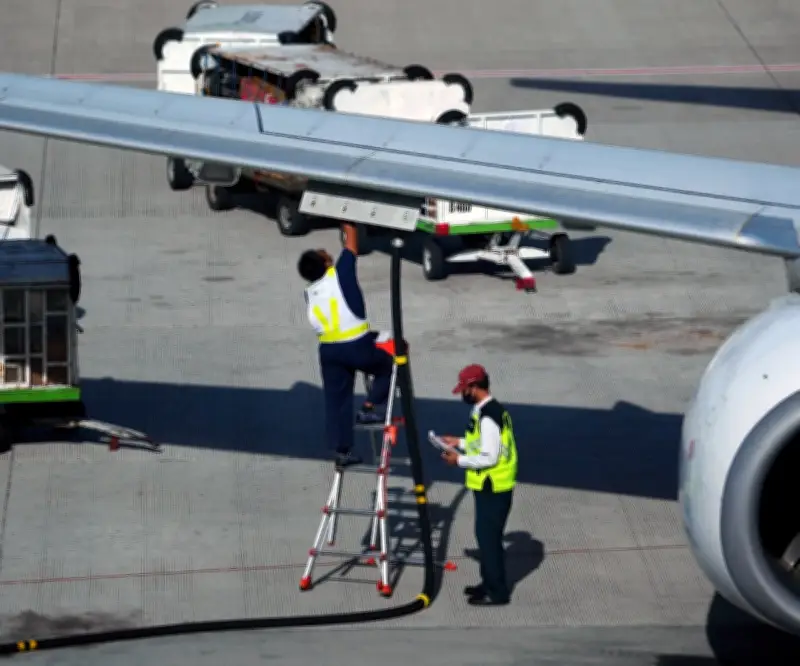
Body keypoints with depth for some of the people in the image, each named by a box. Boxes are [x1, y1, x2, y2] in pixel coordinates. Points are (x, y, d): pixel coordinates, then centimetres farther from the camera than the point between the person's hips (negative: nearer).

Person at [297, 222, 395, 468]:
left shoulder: (310, 292, 7)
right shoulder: (340, 273, -9)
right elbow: (351, 239, 0)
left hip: (328, 350, 5)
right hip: (356, 345, -5)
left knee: (336, 400, 10)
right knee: (388, 366, 20)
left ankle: (342, 451, 10)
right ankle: (368, 407, 7)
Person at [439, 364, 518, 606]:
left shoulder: (487, 417, -22)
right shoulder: (492, 410, 10)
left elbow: (489, 457, -24)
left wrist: (460, 460, -13)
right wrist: (461, 442, 15)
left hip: (492, 488, -10)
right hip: (492, 486, 10)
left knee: (489, 537, -3)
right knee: (486, 535, 19)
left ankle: (497, 592, 2)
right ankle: (490, 583, 30)